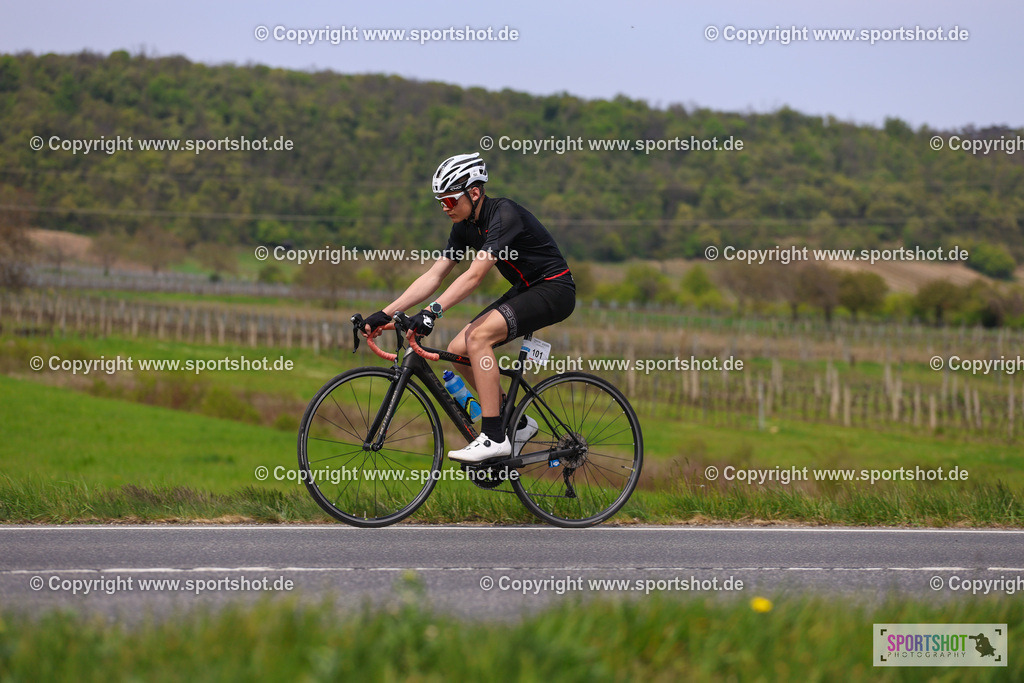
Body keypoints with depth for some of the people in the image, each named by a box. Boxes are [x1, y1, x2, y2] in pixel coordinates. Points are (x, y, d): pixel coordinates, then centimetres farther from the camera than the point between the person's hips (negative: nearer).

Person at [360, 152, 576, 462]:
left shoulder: (504, 214, -24)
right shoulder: (465, 226, 2)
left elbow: (474, 276, -33)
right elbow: (434, 276, 3)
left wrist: (432, 311, -41)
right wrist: (385, 314, -5)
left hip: (554, 290, -9)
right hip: (524, 291, 9)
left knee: (478, 337, -27)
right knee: (457, 351, -3)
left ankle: (493, 438, -24)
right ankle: (517, 424, 11)